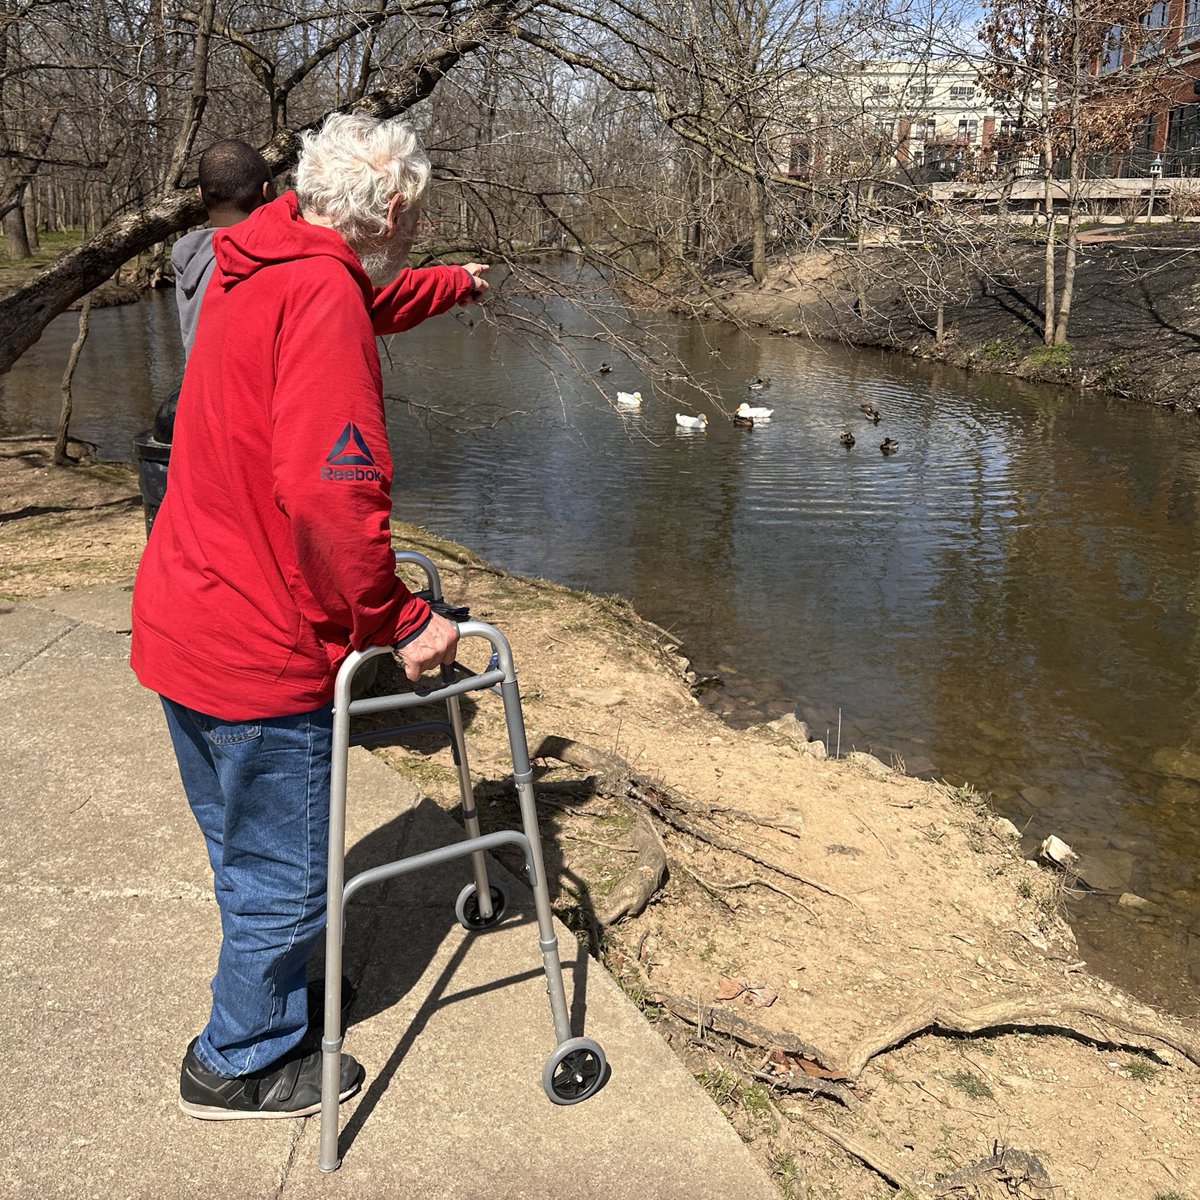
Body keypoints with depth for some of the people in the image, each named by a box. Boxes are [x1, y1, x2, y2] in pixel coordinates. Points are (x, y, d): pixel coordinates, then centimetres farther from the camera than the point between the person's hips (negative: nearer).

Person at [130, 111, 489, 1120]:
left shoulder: (261, 269, 9)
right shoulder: (322, 294, -22)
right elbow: (330, 493, -32)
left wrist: (456, 285, 47)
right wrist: (399, 622, -20)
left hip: (184, 622, 10)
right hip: (258, 653, -10)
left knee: (247, 855, 27)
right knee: (284, 875, 10)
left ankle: (271, 992, 48)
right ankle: (241, 1064, 31)